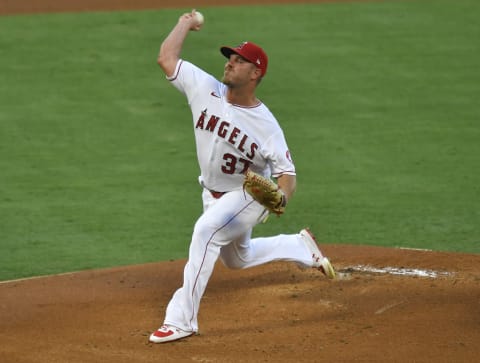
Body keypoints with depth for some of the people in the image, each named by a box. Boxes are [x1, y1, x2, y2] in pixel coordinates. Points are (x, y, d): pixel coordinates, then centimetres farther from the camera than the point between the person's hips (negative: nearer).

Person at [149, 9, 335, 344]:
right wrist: (186, 23, -7)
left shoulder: (266, 126, -24)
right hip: (213, 193, 7)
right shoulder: (206, 90, -14)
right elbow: (166, 58, -16)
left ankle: (182, 318, -30)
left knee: (206, 230, -33)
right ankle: (301, 247, 49)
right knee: (238, 258, 24)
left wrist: (281, 196, -43)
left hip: (249, 195, -7)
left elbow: (286, 173, -21)